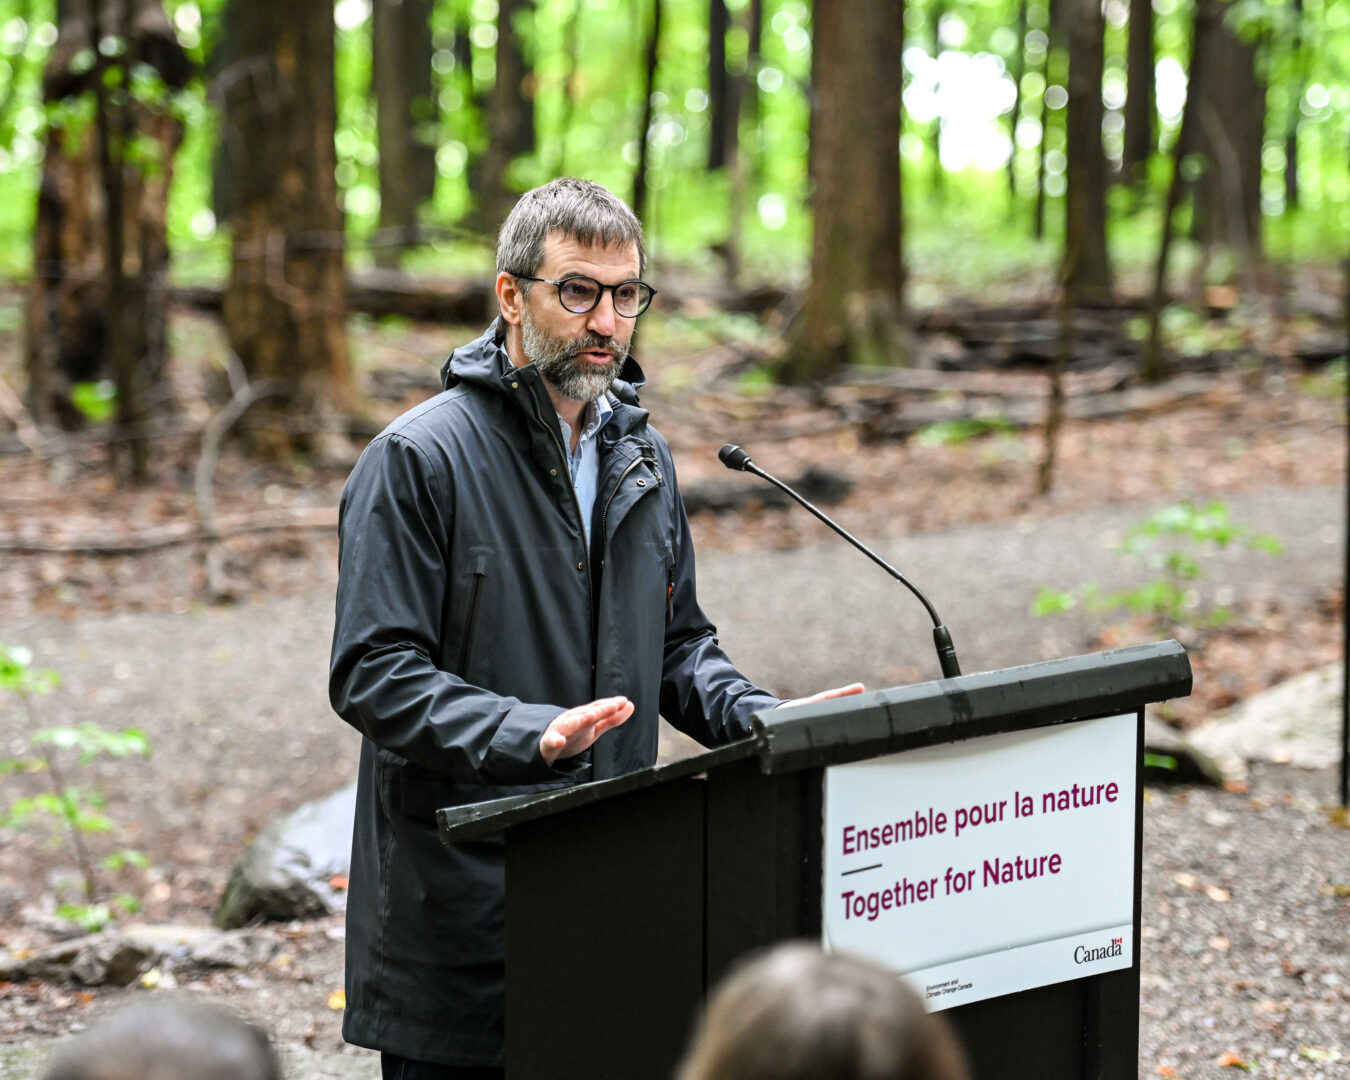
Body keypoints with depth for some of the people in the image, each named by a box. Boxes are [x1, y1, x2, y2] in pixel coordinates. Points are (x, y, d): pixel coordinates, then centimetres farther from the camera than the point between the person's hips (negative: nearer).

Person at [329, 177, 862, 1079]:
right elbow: (375, 675, -14)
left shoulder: (640, 456, 15)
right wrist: (531, 735, -27)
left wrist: (763, 720, 3)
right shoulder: (417, 460, -9)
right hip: (462, 896, -6)